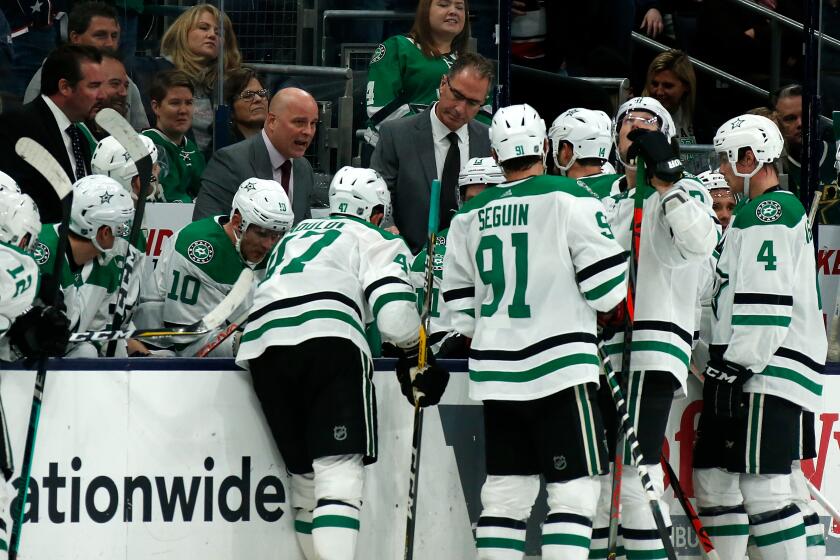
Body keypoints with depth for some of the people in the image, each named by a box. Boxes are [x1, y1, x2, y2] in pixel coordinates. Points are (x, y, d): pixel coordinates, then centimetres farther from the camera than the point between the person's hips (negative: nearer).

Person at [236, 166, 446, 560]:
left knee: (306, 473, 16)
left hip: (262, 347, 6)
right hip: (327, 342, -6)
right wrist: (417, 356, 20)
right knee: (340, 470, -12)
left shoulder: (296, 235, 35)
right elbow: (395, 314, 2)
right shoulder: (378, 241, 17)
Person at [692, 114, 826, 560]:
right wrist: (723, 367, 24)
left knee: (762, 485, -15)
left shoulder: (769, 213, -12)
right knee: (714, 475, 13)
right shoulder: (764, 211, 22)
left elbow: (766, 304, -20)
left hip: (767, 372, -11)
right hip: (744, 369, 11)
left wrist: (736, 368, -21)